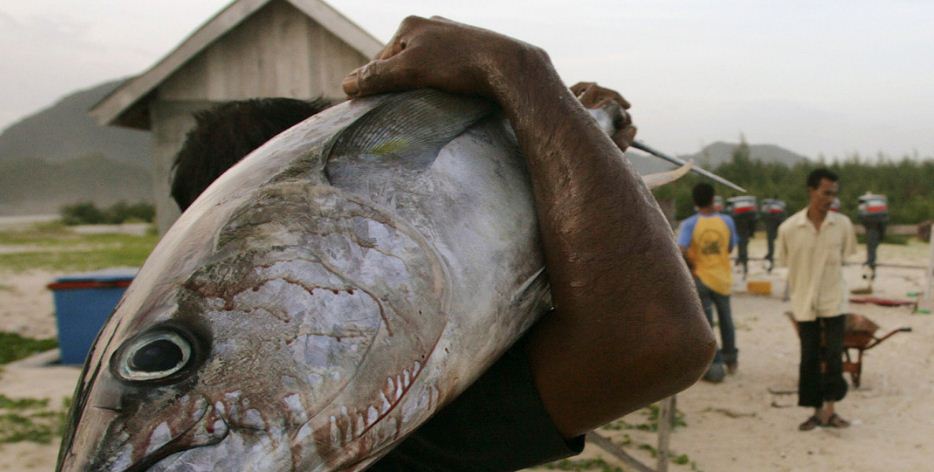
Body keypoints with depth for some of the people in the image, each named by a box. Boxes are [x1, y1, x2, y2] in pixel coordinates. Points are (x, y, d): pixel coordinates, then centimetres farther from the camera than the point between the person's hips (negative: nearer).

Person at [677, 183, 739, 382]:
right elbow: (730, 248, 5)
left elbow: (681, 251, -27)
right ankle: (730, 360, 36)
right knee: (726, 320, 22)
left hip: (701, 279, -3)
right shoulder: (727, 221, -5)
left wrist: (691, 265, -10)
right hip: (722, 278, 3)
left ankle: (714, 366, 7)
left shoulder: (689, 224, -14)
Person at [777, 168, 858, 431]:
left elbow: (844, 257, 7)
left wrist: (827, 281, 6)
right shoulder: (789, 228, -11)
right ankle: (817, 411, 19)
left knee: (834, 356, 0)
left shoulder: (843, 224, -8)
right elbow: (787, 264, 1)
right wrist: (800, 293, 5)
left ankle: (829, 409, 15)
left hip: (834, 302, 0)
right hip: (805, 303, 0)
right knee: (809, 359, 7)